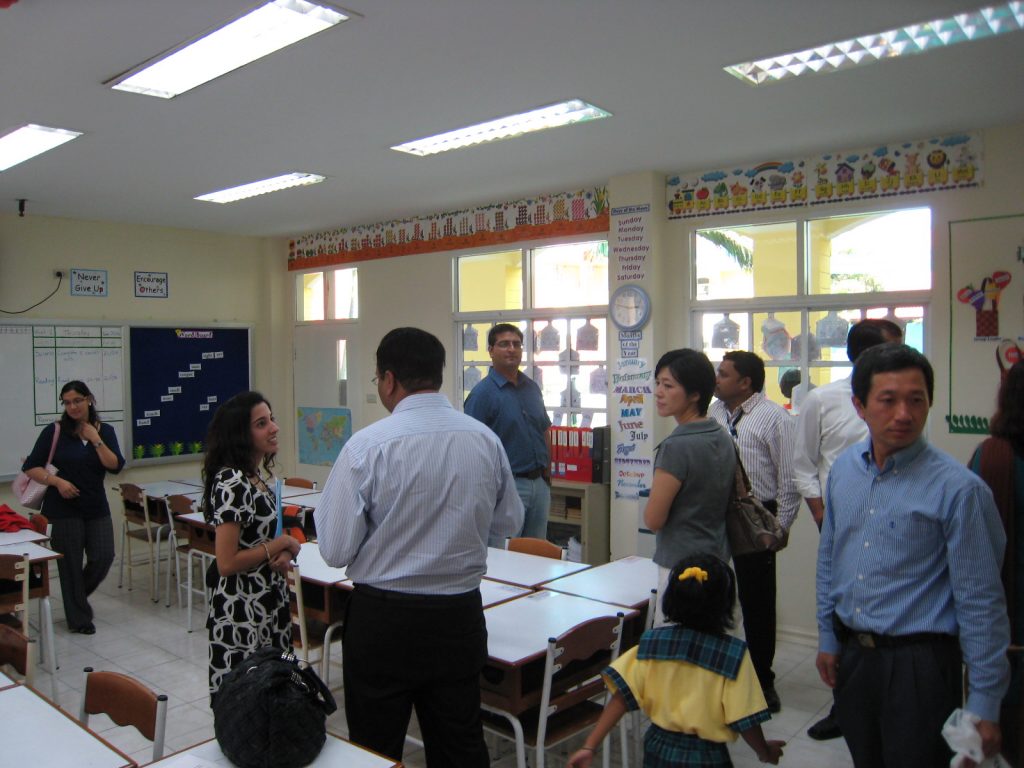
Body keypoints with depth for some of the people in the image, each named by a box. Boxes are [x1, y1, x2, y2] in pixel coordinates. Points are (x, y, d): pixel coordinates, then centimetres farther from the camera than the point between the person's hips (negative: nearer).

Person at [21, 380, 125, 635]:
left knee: (103, 558, 1)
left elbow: (115, 466, -8)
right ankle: (78, 618, 20)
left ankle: (78, 596, 31)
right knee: (71, 564, 4)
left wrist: (96, 440, -14)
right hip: (64, 508, -3)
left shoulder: (105, 431, 3)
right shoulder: (54, 431, -4)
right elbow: (30, 467, -4)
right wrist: (57, 481, -17)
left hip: (96, 506, 3)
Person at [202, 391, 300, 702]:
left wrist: (283, 554, -2)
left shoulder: (258, 474, 6)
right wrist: (281, 544, -13)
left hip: (270, 603, 9)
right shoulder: (232, 483, -21)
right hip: (242, 611, -9)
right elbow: (226, 563, -23)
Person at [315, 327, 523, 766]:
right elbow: (508, 523, 10)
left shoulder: (368, 445, -16)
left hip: (383, 618, -3)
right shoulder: (485, 439, -4)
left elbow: (336, 550, -12)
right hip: (460, 615, 4)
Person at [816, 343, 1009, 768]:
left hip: (919, 664, -5)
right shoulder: (844, 468, 0)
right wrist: (827, 637, 12)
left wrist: (985, 704, -10)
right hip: (851, 654, 5)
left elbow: (981, 601, -14)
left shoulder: (958, 488, -17)